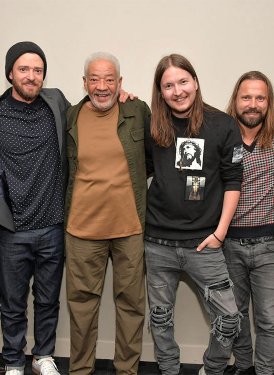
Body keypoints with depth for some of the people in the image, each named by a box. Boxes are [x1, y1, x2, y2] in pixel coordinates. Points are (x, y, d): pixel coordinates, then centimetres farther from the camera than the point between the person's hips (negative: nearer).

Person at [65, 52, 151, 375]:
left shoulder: (139, 112, 0)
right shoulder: (70, 117, 3)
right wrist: (65, 211, 11)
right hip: (83, 227, 1)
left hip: (130, 226, 0)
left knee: (131, 302, 9)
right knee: (82, 302, 10)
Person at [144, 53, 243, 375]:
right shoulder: (152, 127, 3)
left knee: (229, 318, -1)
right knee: (160, 317, 13)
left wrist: (219, 232, -5)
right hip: (158, 242, 2)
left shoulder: (222, 125, -3)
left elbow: (232, 181, -1)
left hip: (203, 242, -1)